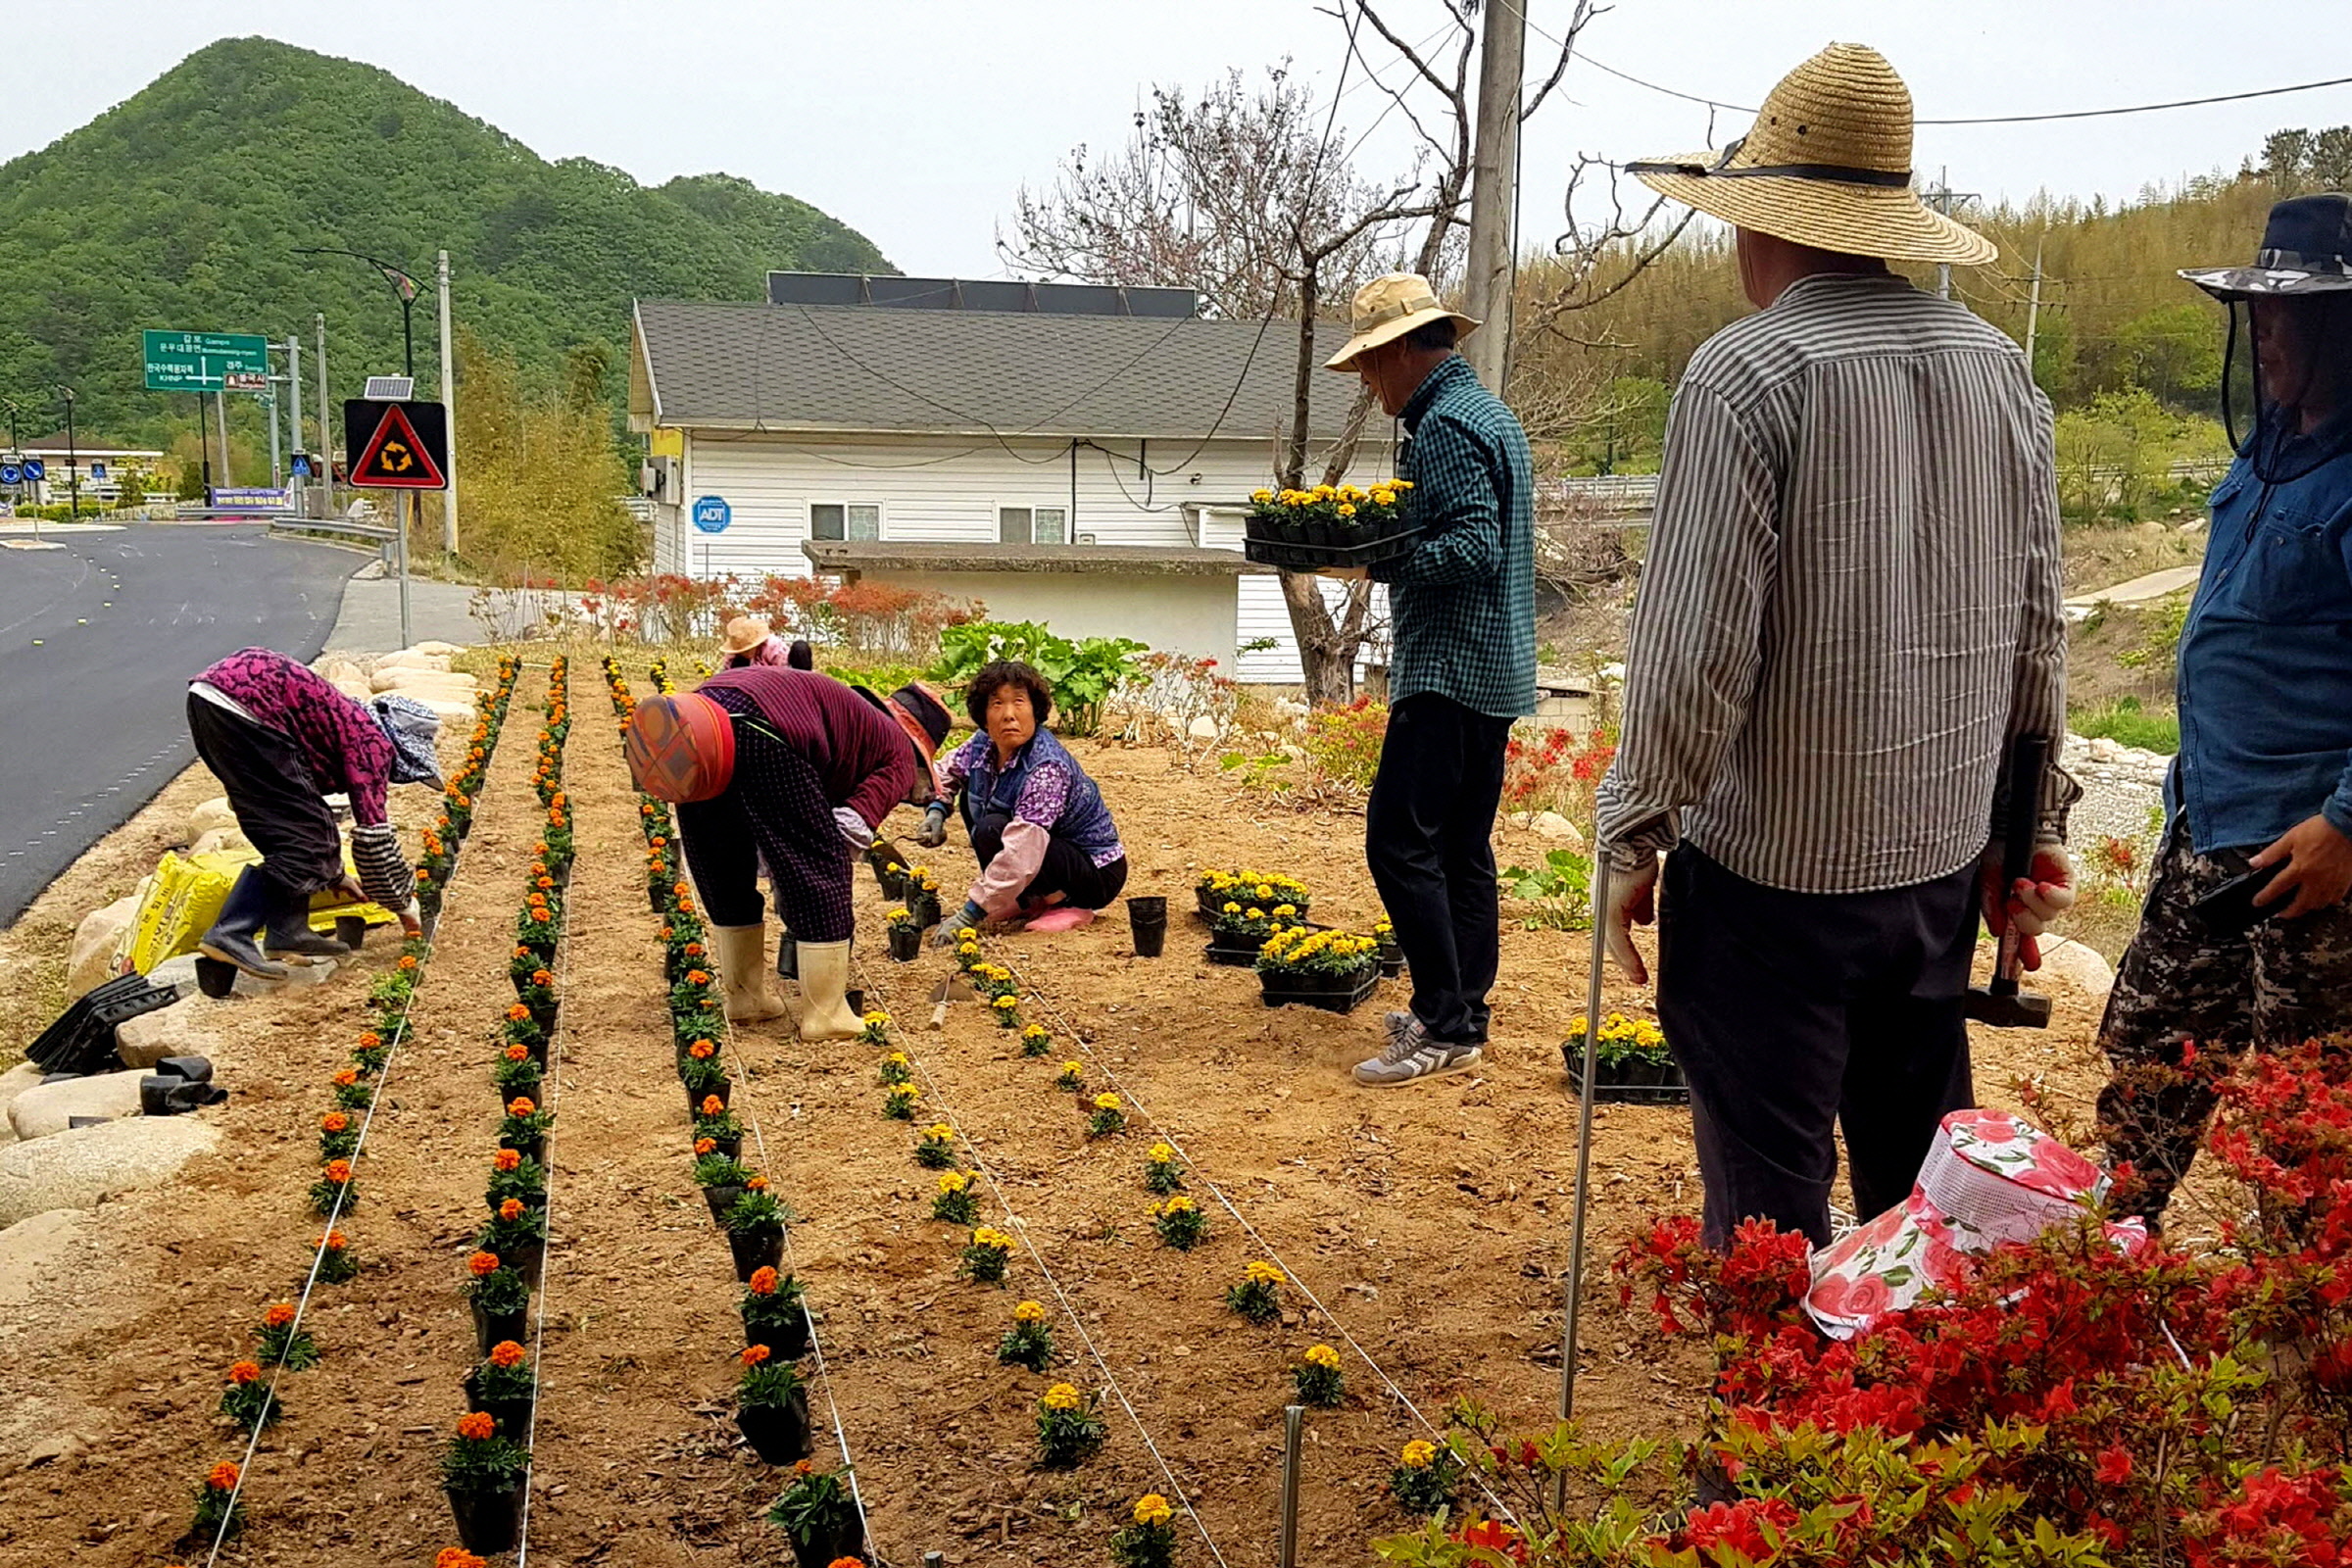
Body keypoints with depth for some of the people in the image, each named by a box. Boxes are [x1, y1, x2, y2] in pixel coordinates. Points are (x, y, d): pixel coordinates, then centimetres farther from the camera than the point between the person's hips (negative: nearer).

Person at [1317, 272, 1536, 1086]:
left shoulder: (1444, 426, -14)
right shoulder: (1489, 411, 19)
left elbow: (1473, 548, -24)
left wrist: (1373, 562, -21)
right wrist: (1381, 548, 17)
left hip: (1448, 673, -11)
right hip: (1495, 673, 11)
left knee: (1400, 842, -9)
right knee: (1463, 849, 13)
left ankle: (1444, 1026, -6)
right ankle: (1463, 1015, 19)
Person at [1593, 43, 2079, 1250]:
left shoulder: (1748, 372, -16)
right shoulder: (2000, 368, 4)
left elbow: (1695, 647, -19)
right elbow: (2037, 630, 8)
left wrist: (1635, 834, -7)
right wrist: (2032, 817, 19)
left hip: (1776, 867, -6)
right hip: (1944, 856, 7)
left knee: (1769, 1206, 7)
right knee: (1923, 1185, 22)